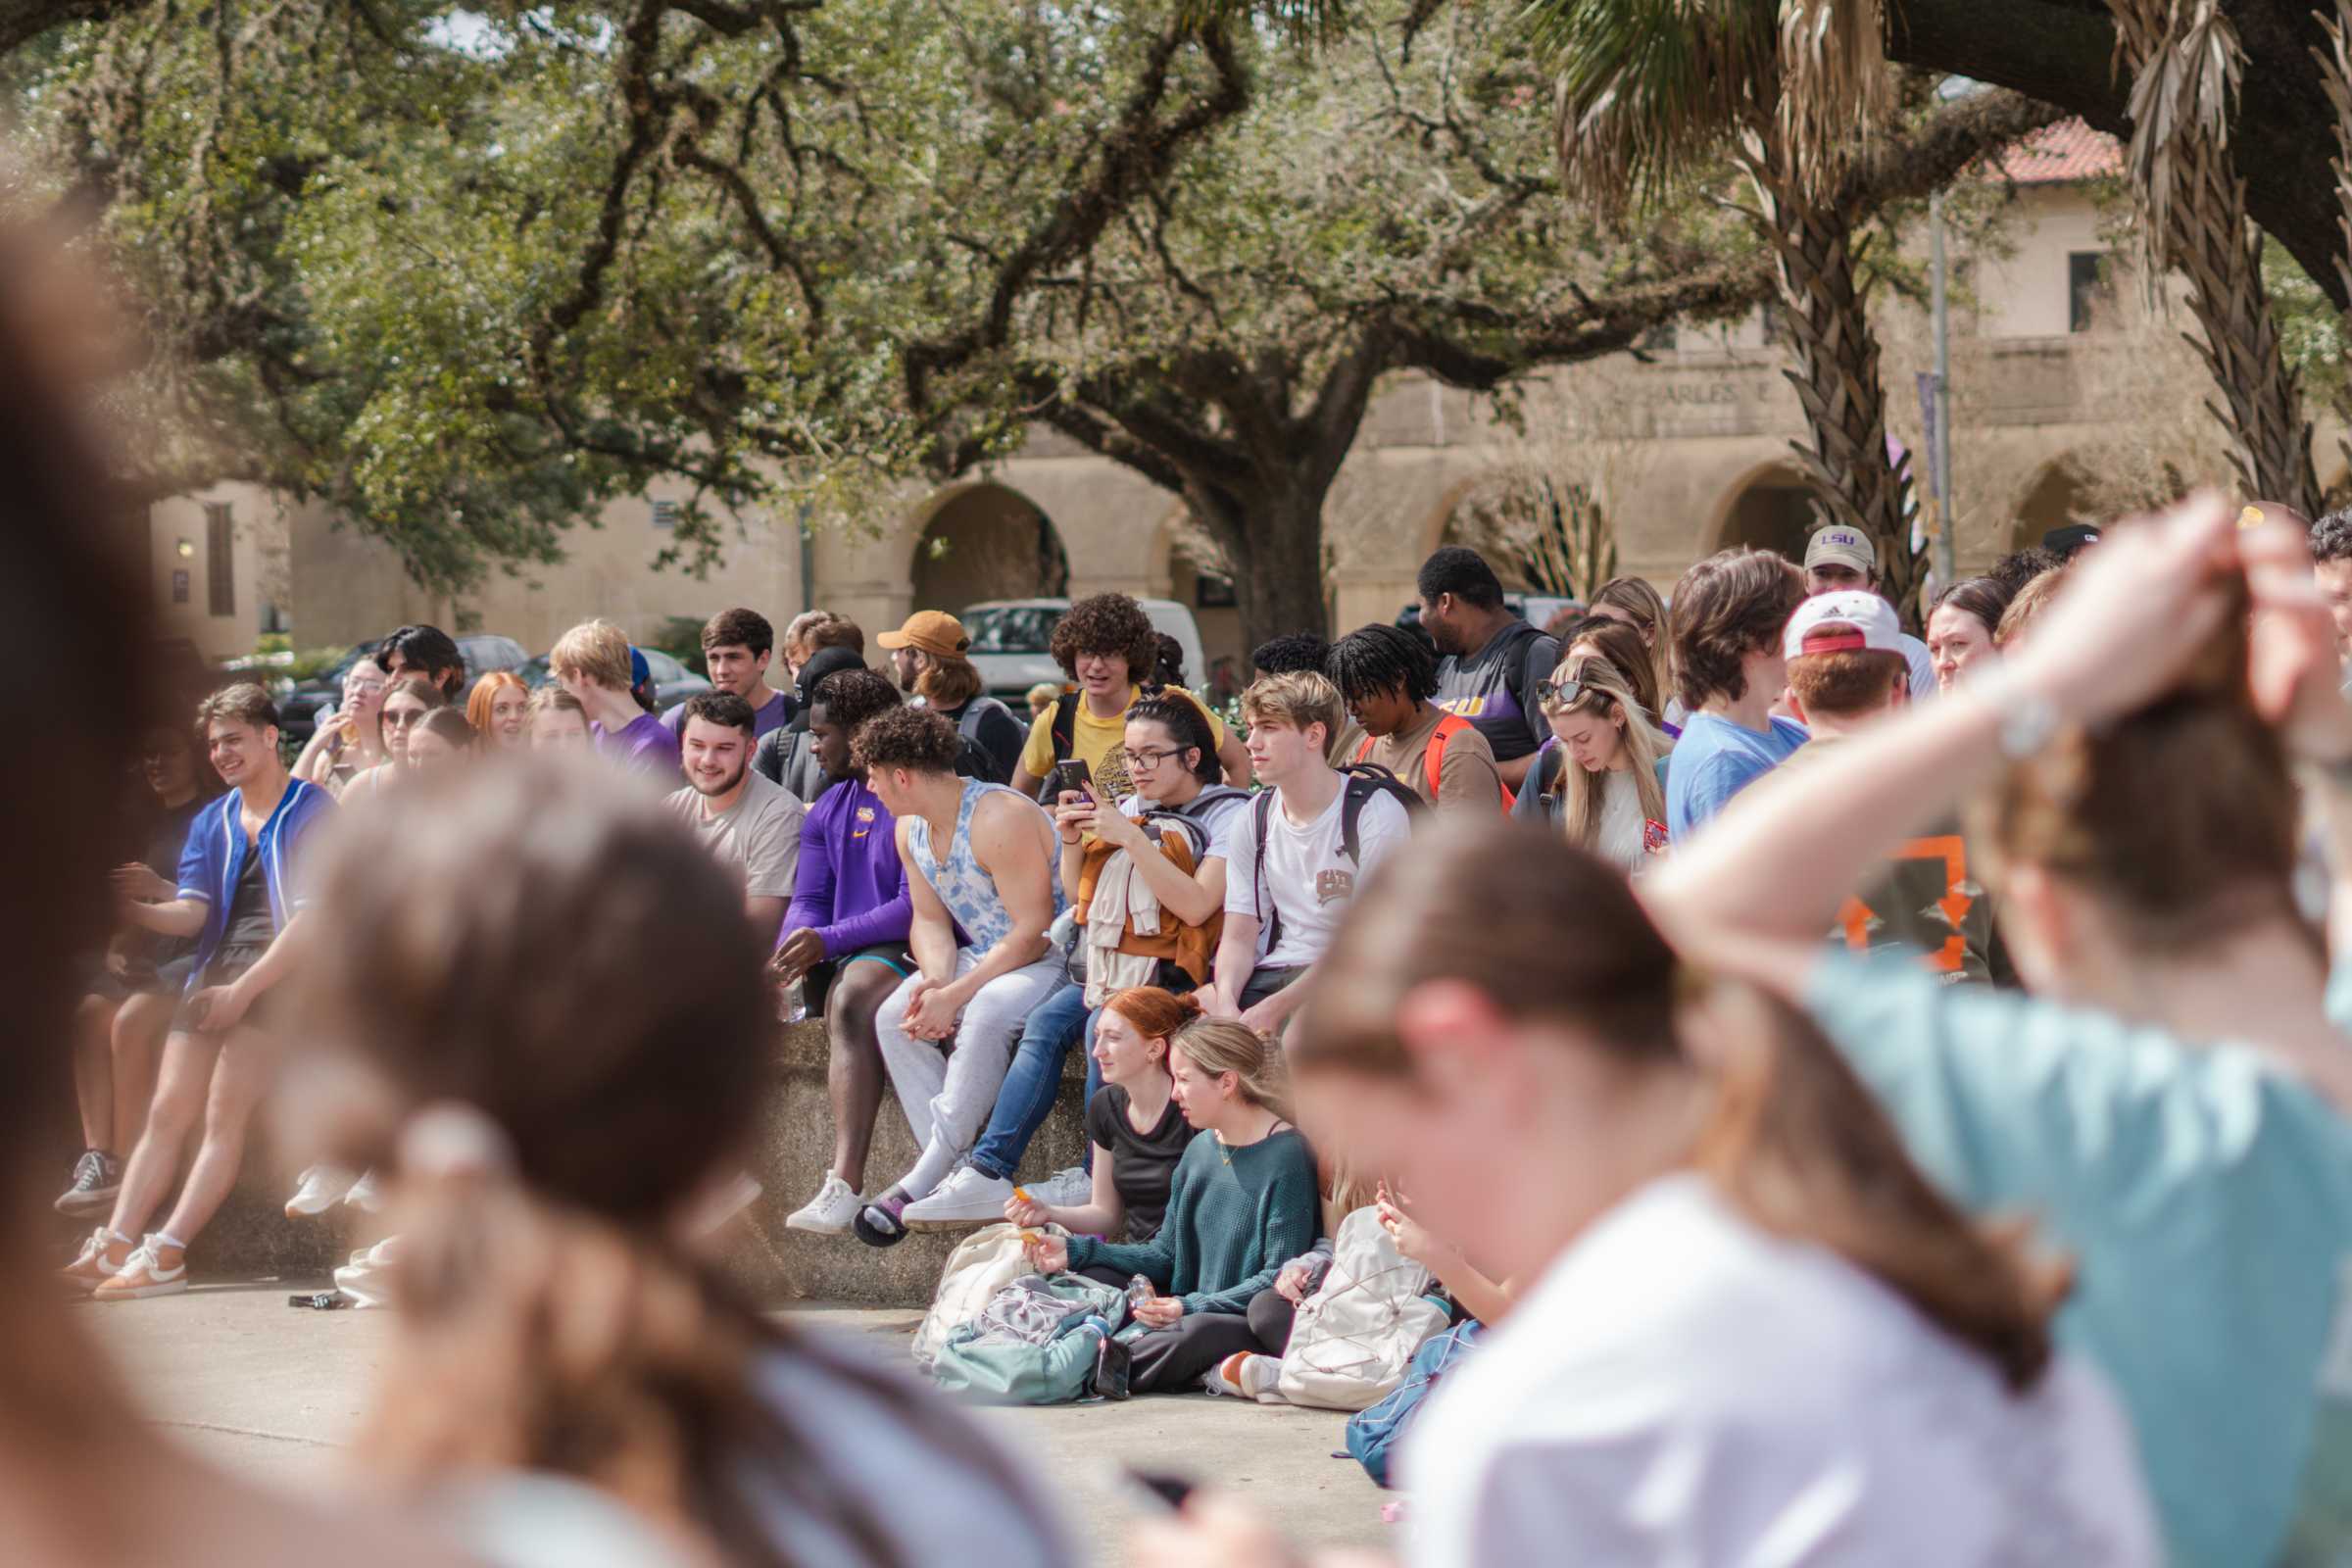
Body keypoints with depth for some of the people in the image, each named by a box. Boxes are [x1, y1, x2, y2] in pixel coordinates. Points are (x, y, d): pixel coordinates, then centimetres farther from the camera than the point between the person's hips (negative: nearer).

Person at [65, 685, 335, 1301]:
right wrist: (132, 909, -14)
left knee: (224, 1114, -16)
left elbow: (313, 916, -11)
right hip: (215, 971, 7)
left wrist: (244, 989, -17)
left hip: (277, 973, -7)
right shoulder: (210, 822, 19)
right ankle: (113, 1246, -10)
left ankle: (166, 1255, -23)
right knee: (167, 1111, -4)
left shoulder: (311, 811, -2)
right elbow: (191, 911, 8)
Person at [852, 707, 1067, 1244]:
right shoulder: (912, 830, 5)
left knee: (986, 1014, -36)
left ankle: (922, 1182, -32)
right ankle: (959, 1170, -21)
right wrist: (935, 981, -14)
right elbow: (929, 920, 9)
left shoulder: (1000, 820, -23)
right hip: (982, 957, 9)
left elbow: (1033, 932, -25)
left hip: (1051, 959, -9)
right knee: (893, 1017, -15)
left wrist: (955, 996, -26)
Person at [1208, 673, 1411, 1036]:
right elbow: (1239, 937, 7)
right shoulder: (1252, 822, 11)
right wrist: (1226, 1003, -16)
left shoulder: (1376, 816, -9)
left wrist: (1273, 1010, -21)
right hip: (1276, 972, 5)